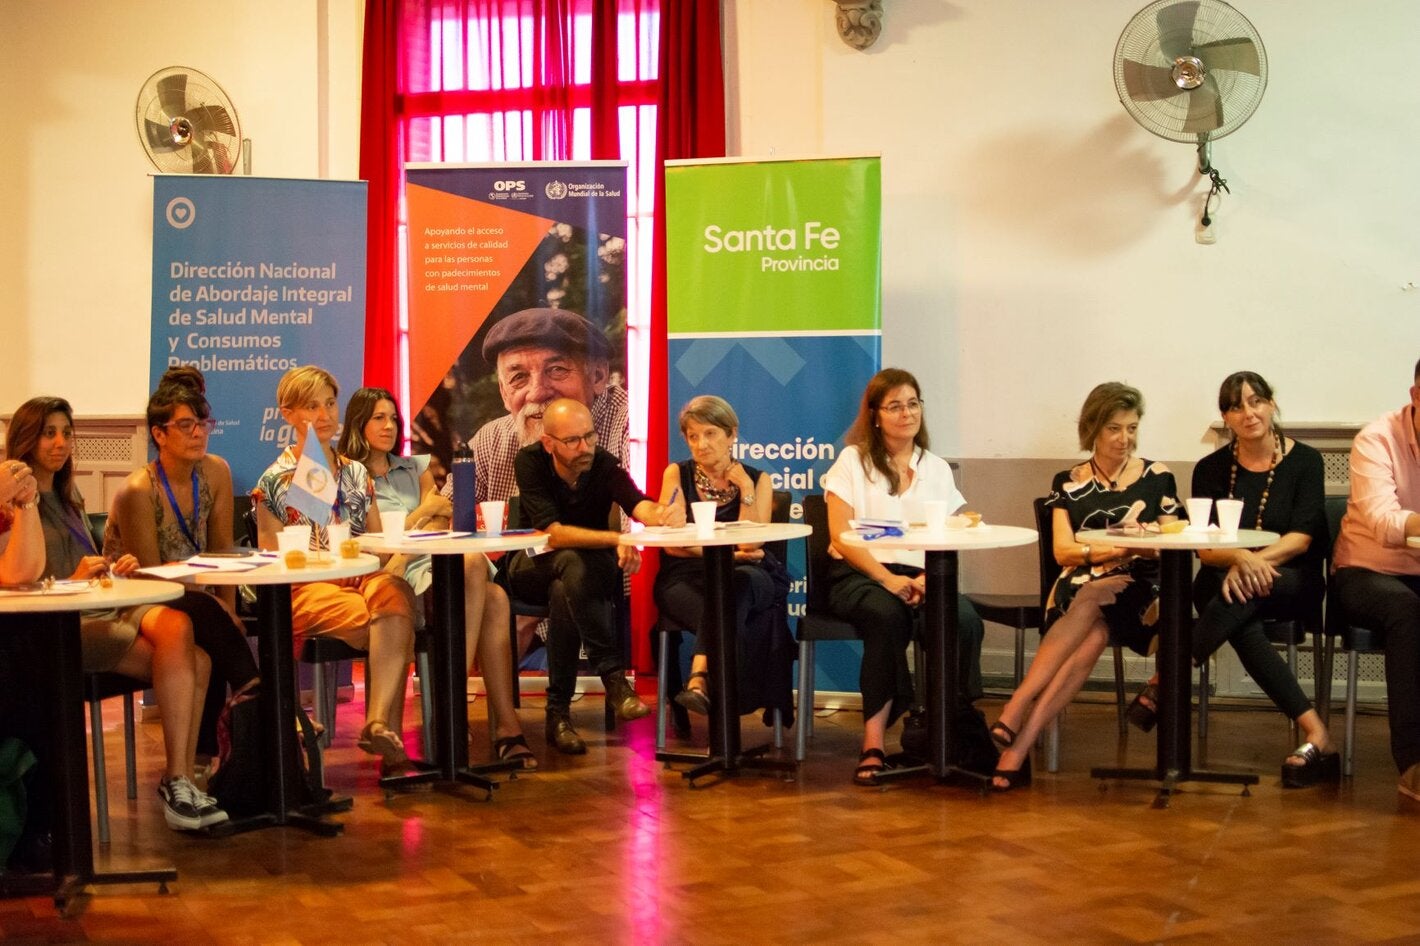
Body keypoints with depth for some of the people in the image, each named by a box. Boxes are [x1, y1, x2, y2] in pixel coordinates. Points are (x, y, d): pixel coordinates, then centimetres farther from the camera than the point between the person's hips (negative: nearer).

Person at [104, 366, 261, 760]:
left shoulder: (215, 473, -1)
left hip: (191, 607, 5)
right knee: (201, 611, -35)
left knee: (214, 647, -29)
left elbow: (222, 554, 3)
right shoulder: (137, 491, -17)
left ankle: (205, 756, -18)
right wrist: (217, 610, -20)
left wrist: (228, 617, -7)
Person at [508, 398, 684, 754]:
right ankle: (613, 675, -37)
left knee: (563, 593, -36)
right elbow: (553, 533, -29)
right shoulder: (530, 462, -18)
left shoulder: (604, 465, -14)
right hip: (535, 568, -1)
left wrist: (663, 515, -59)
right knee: (571, 563, -37)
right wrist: (615, 539, -43)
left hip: (594, 571, 2)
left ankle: (558, 713, -30)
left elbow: (640, 506, -33)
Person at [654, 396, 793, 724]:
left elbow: (749, 545, -4)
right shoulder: (677, 474, 9)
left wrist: (746, 489, -8)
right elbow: (672, 542, -1)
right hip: (687, 577, 0)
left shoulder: (758, 480, 9)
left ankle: (699, 679, -51)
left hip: (748, 577, 0)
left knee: (739, 581, -39)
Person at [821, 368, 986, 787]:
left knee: (964, 619, -32)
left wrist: (929, 578, -14)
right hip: (859, 575, -3)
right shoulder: (853, 461, 8)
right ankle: (874, 742, -34)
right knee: (888, 615, -39)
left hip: (922, 576, 3)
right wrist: (888, 579, -17)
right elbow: (842, 536, -2)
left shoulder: (937, 469, 19)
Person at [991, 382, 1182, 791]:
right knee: (1092, 636, -34)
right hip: (1077, 587, 0)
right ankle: (1019, 748, -42)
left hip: (1139, 593, 0)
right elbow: (1063, 551, 1)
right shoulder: (1068, 483, 13)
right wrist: (1118, 548, -16)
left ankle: (1015, 708, -43)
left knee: (1092, 600, -35)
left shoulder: (1158, 478, 12)